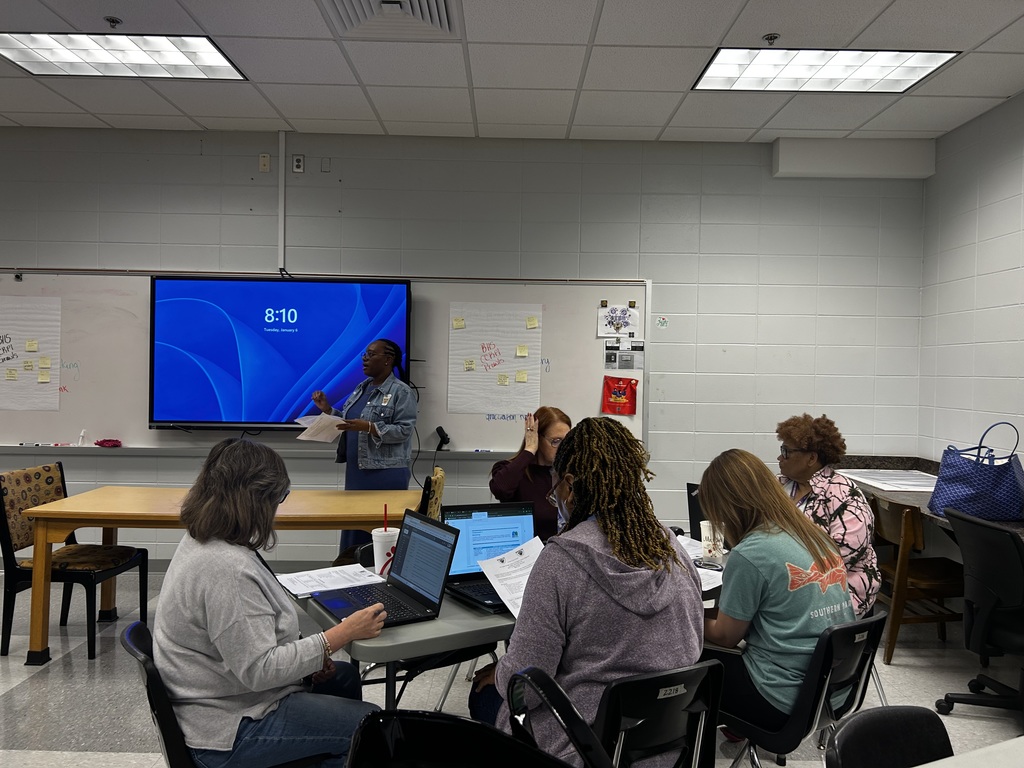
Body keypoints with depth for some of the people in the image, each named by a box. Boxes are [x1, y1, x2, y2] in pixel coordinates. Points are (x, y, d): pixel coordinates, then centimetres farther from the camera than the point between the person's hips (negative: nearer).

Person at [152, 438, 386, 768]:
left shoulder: (203, 541, 3)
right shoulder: (227, 568, -31)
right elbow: (259, 670, -29)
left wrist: (305, 654, 2)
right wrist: (344, 633, -24)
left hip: (221, 695, 10)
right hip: (230, 731, -10)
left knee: (345, 677, 21)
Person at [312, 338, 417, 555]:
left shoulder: (402, 392, -9)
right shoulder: (363, 387, 15)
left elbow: (403, 431, -16)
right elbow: (349, 421, 18)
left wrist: (369, 427, -24)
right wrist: (328, 409, 5)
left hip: (386, 473, -8)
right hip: (357, 470, 8)